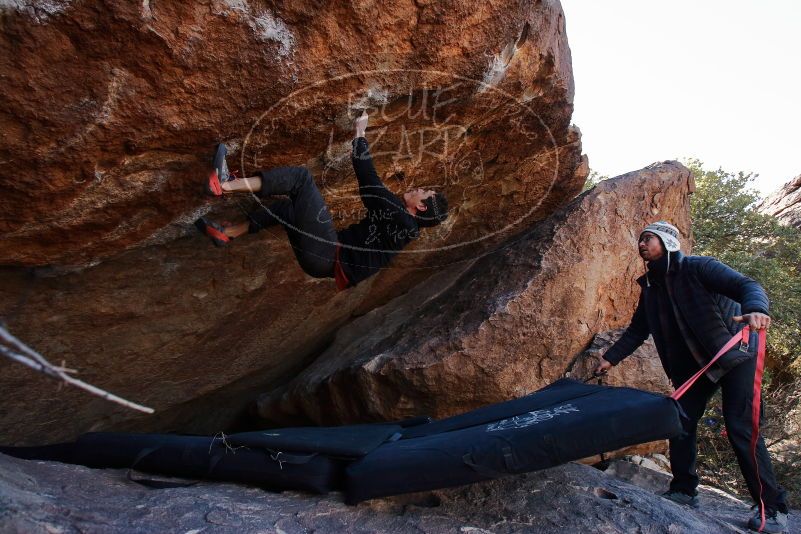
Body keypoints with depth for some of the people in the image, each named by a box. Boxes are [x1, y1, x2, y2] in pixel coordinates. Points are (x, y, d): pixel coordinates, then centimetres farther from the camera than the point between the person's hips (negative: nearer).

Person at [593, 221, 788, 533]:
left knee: (741, 428, -12)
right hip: (693, 364, 7)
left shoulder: (697, 268, -15)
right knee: (680, 422, 2)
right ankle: (683, 492, 15)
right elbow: (637, 330, 12)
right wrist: (611, 358, 4)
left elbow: (747, 286, -25)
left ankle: (773, 509, 0)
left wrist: (755, 309, -48)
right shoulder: (651, 287, 5)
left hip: (734, 355, -7)